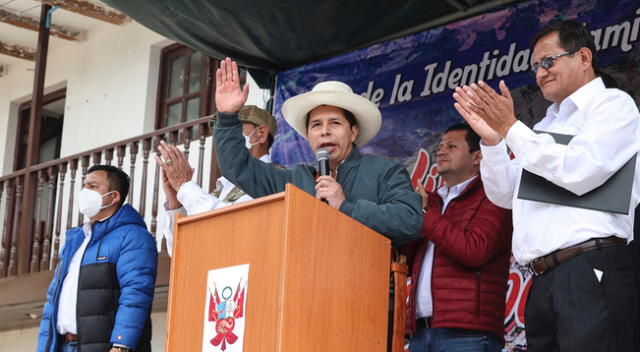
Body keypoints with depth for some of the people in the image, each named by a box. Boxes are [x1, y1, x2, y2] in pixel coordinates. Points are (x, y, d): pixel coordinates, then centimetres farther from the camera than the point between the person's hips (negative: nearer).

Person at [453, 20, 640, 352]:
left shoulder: (613, 104, 1)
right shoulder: (547, 125, 25)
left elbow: (578, 172, -14)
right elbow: (505, 195, 22)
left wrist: (510, 128, -8)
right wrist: (491, 139, 6)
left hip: (590, 272, -8)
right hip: (542, 282, 8)